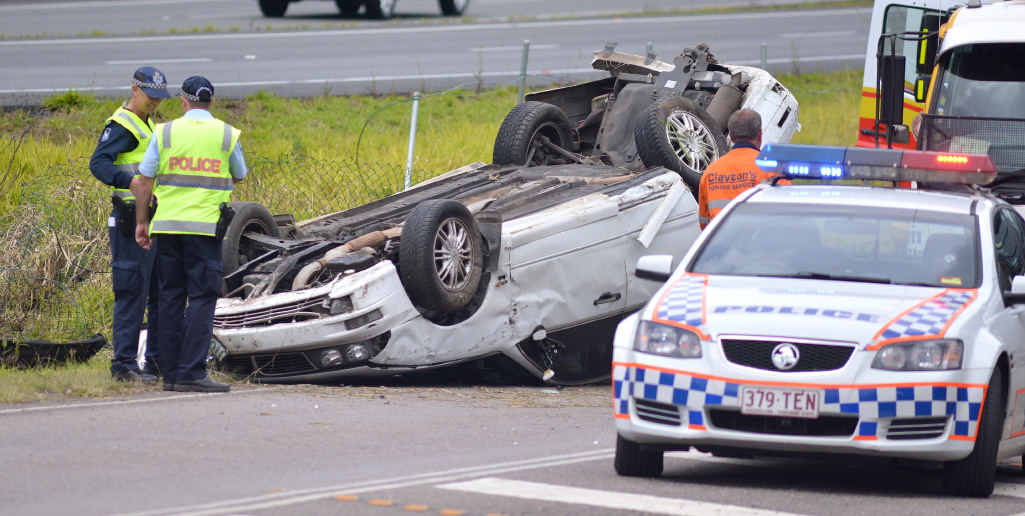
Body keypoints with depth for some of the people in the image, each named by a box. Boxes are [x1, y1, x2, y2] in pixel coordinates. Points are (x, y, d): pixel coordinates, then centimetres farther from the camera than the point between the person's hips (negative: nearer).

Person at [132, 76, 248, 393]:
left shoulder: (166, 132, 3)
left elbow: (144, 181, 2)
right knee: (201, 299, -3)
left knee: (171, 298, 9)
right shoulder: (227, 135, 1)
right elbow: (239, 177, 16)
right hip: (205, 227, -2)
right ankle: (191, 373, -11)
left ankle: (171, 372, 9)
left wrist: (142, 222, 10)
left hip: (167, 225, 2)